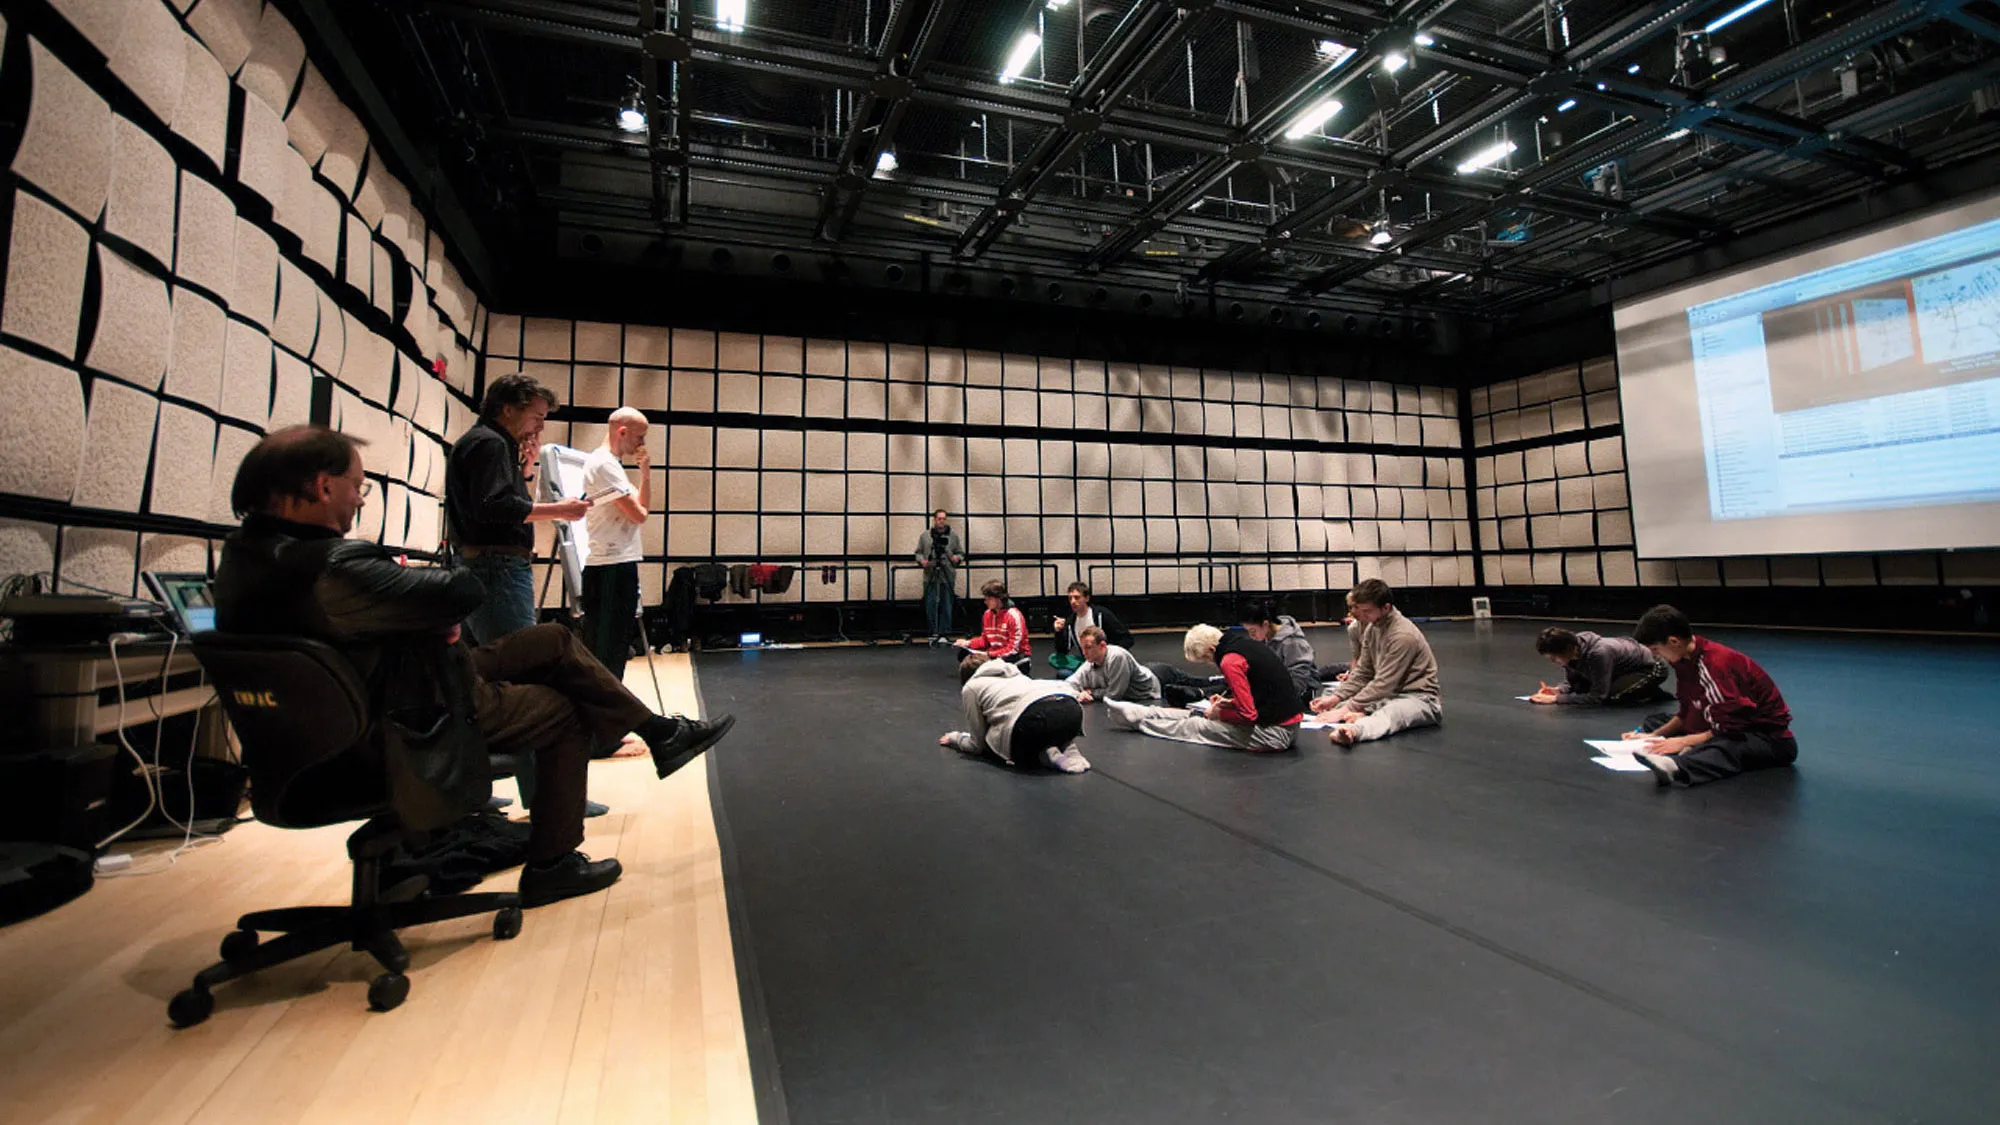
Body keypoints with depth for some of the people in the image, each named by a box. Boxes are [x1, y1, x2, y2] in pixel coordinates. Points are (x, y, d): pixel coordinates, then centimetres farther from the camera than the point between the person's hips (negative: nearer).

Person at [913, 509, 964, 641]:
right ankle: (933, 632, 13)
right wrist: (921, 560, -7)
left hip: (948, 578, 0)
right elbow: (918, 552, 13)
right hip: (930, 577, 1)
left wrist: (957, 558, -11)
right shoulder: (925, 535, 8)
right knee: (930, 606, 2)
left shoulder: (954, 535, 7)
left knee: (946, 606, 0)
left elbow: (961, 553, 10)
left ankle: (944, 633, 7)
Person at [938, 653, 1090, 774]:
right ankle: (1067, 748, 9)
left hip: (1037, 714, -7)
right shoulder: (1013, 673, 39)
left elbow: (977, 745, 25)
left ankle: (1047, 755, 1)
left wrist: (954, 737, 45)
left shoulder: (970, 687, 23)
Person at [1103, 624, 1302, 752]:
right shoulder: (1246, 642, 8)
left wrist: (1219, 714, -3)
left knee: (1194, 726, 7)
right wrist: (1229, 702, 9)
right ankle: (1133, 713, 29)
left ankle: (1134, 717, 24)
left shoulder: (1230, 661, -20)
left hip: (1273, 733, -9)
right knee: (1196, 715, 17)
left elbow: (1248, 715, -20)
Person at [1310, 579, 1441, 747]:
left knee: (1391, 713, -43)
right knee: (1330, 691, 4)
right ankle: (1359, 716, -28)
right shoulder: (1371, 628, 4)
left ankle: (1353, 730, -74)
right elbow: (1362, 673, 6)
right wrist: (1335, 698, -7)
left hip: (1417, 697, -9)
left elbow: (1383, 684, -24)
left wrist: (1346, 709, -24)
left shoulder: (1403, 635, -22)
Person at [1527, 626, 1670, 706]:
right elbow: (1570, 683, -3)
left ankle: (1653, 694, -3)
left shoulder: (1598, 654, -40)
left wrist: (1556, 699, -36)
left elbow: (1597, 698, -35)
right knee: (1579, 687, -5)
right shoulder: (1571, 649, -18)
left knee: (1612, 697, -29)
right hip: (1625, 665, 7)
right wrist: (1557, 690, -25)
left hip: (1651, 667, -7)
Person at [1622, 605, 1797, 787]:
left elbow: (1730, 727, -27)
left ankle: (1676, 767, -74)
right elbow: (1687, 713, 9)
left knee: (1727, 748, -43)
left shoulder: (1716, 663, -25)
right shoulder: (1685, 660, 3)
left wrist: (1684, 742, -28)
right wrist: (1654, 735, -3)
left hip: (1770, 736, -10)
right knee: (1654, 722, 6)